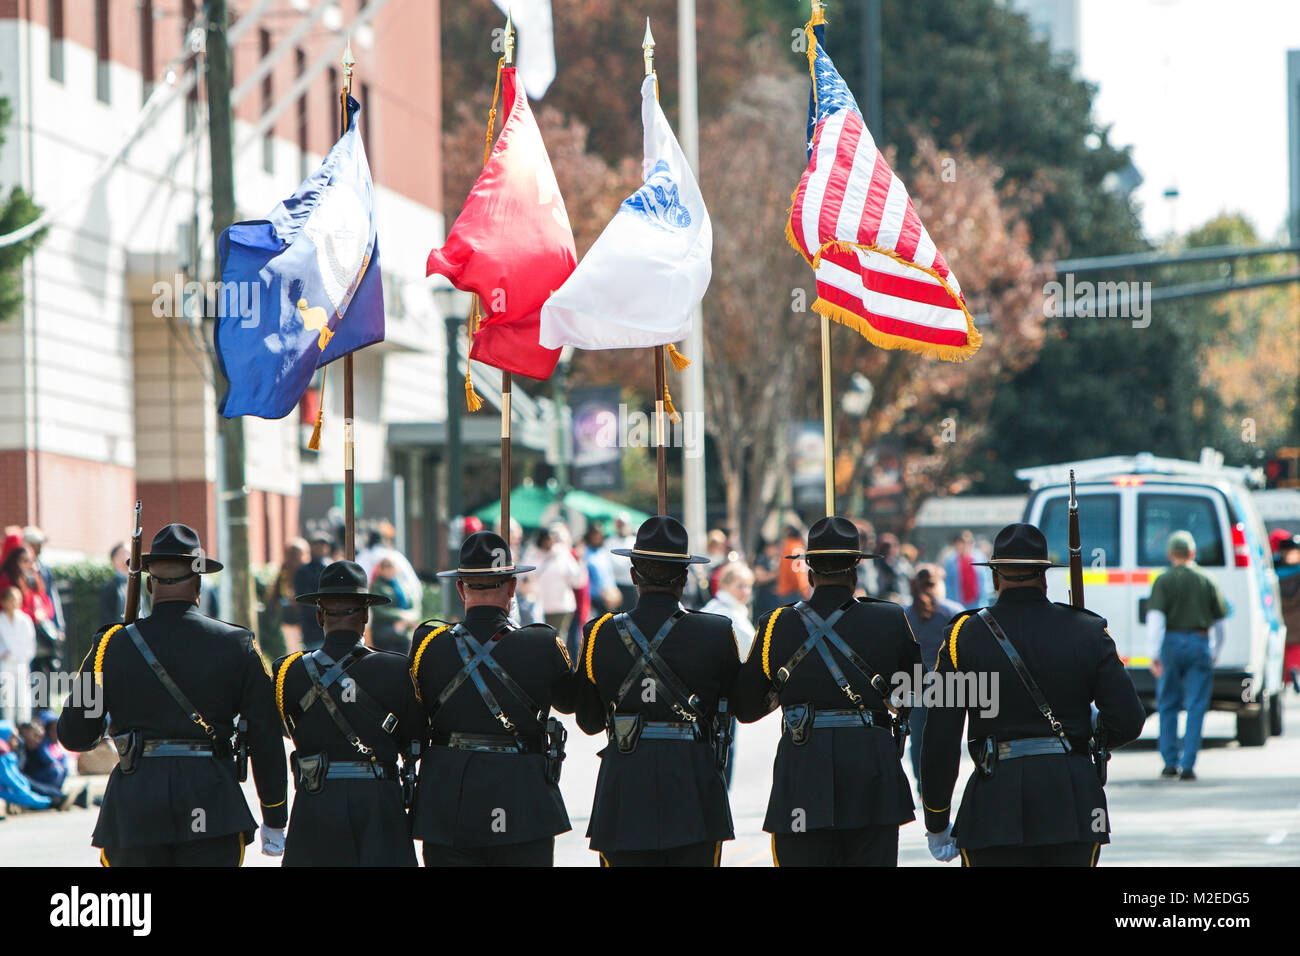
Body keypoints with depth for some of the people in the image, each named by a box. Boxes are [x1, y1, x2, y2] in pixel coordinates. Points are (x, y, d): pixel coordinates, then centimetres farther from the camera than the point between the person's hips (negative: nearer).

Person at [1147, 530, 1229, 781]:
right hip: (1200, 644, 1)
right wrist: (1215, 652, 26)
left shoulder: (1163, 581, -1)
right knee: (1196, 707, 0)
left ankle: (1170, 762, 13)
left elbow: (1155, 617, -11)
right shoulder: (1206, 581, 7)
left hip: (1171, 643, -1)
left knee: (1168, 705, 12)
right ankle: (1187, 765, -7)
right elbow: (1219, 621, 13)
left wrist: (1154, 654, -13)